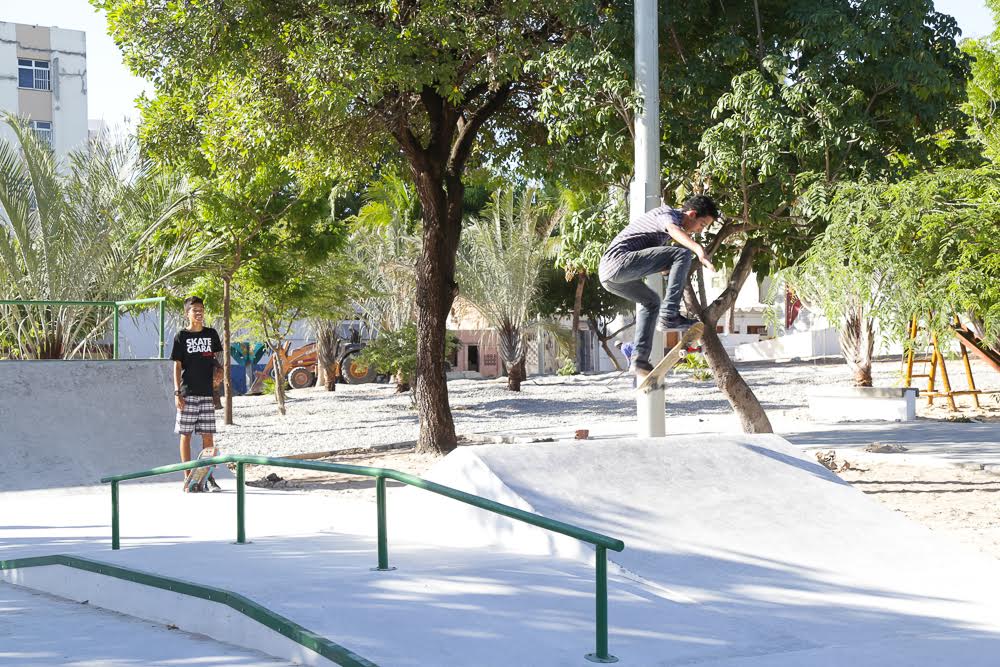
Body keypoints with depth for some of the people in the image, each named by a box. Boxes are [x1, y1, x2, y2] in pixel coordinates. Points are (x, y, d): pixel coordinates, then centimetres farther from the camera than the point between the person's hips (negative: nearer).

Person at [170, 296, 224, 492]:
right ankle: (188, 477, 4)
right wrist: (177, 393, -7)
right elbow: (177, 366, 0)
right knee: (186, 435, 0)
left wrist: (218, 371, -1)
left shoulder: (211, 334, 10)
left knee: (208, 435, 3)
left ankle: (209, 476, 11)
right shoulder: (181, 336, 0)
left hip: (207, 393, 3)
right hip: (188, 393, -3)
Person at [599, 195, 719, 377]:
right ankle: (669, 316, -20)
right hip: (619, 260, -10)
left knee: (650, 301, 30)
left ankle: (639, 358, 20)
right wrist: (699, 249, -44)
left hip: (608, 274, 10)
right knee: (683, 254, -16)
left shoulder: (665, 217, 28)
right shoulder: (668, 214, -3)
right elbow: (674, 230, -30)